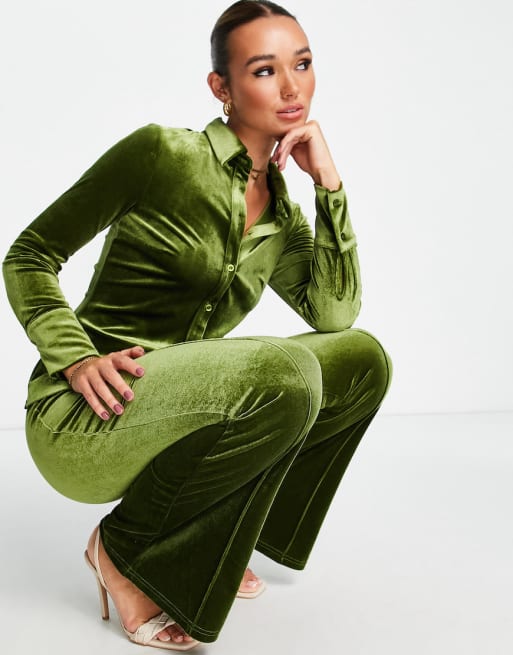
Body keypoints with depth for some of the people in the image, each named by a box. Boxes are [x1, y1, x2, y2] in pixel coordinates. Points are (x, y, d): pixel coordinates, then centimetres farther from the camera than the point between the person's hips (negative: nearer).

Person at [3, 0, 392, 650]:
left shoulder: (280, 212, 12)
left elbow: (336, 313, -1)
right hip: (83, 419, -7)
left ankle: (197, 541, 6)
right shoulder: (163, 152, -9)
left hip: (176, 413, 7)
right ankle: (126, 549, -8)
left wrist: (329, 182, -3)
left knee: (363, 359, -4)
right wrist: (77, 359, -19)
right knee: (283, 372, -31)